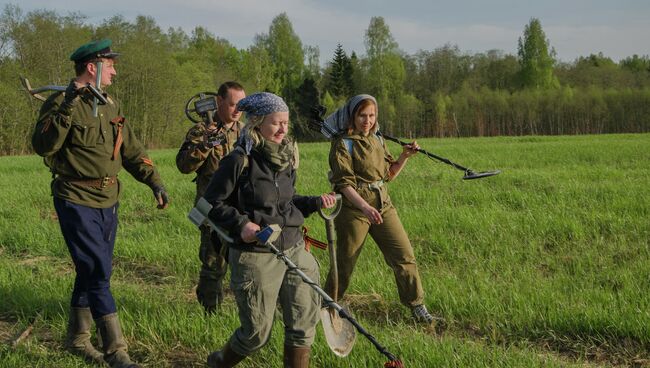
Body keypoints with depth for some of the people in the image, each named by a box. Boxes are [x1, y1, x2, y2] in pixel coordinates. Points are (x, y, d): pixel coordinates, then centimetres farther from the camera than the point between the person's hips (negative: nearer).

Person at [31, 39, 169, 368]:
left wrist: (154, 181, 6)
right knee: (98, 272, -10)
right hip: (77, 201, -8)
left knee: (92, 271, 15)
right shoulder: (61, 102, -11)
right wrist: (67, 107, -32)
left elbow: (131, 149, 15)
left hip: (108, 202, 8)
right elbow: (42, 145, -24)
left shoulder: (110, 104, 12)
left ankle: (77, 339, 30)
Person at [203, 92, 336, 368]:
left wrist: (315, 202, 4)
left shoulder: (285, 158, 8)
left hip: (294, 249, 6)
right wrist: (240, 223, -21)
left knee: (304, 319, 4)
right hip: (255, 256, -6)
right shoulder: (239, 161, -12)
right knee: (257, 333, 4)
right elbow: (212, 203, -8)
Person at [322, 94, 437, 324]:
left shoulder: (377, 140, 11)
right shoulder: (343, 144, -8)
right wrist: (365, 208, -27)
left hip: (382, 204, 6)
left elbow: (389, 174, 18)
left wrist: (405, 157, 2)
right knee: (344, 262, 5)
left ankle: (417, 307, 9)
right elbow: (343, 183, -16)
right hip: (353, 207, -6)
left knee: (404, 255, 0)